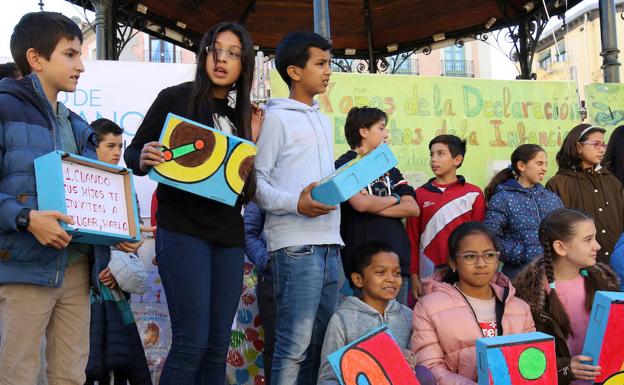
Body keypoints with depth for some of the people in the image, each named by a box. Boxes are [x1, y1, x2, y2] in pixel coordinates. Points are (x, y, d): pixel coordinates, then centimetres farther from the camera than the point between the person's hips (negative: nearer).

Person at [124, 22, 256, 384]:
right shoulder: (176, 98, 0)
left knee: (218, 347, 7)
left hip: (229, 234, 5)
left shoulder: (243, 117, 12)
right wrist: (144, 160, -21)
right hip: (183, 229, -5)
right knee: (192, 343, -10)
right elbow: (133, 152, 1)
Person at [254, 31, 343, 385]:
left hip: (329, 242, 8)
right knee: (295, 344, -10)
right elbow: (256, 179, -7)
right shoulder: (276, 118, -1)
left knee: (321, 343, 9)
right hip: (296, 244, -7)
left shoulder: (325, 122, 22)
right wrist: (295, 203, -20)